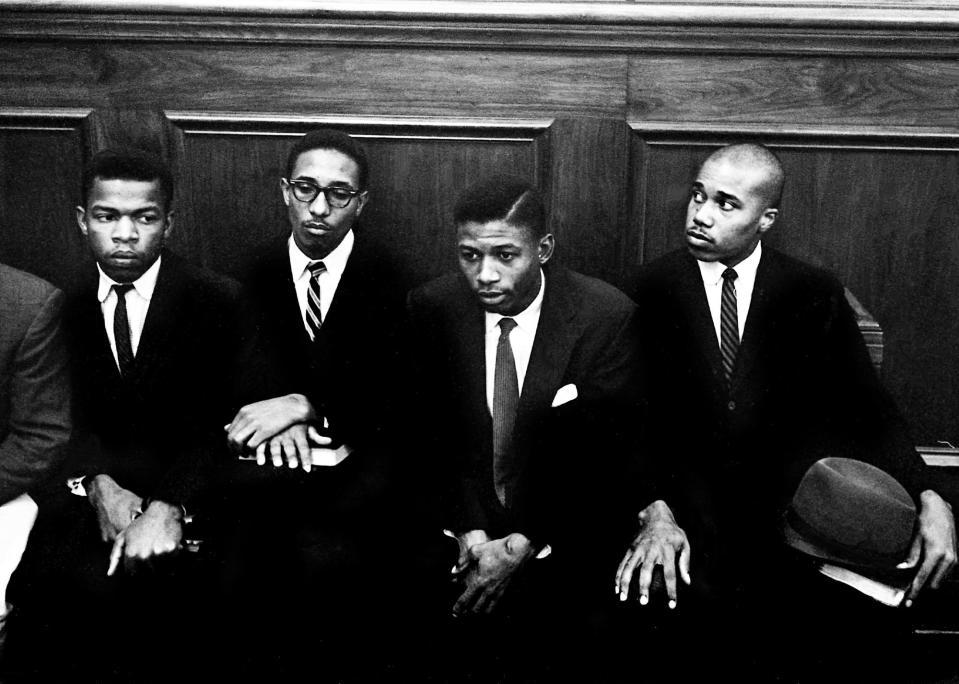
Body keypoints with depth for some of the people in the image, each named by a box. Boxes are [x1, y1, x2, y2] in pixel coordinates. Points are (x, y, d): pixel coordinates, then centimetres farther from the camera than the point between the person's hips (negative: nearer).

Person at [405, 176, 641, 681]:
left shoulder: (607, 314, -11)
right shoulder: (432, 308, -3)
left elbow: (600, 452, -11)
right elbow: (431, 434, -2)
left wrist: (522, 545, -17)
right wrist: (470, 532, -14)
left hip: (564, 535, -1)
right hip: (461, 530, 2)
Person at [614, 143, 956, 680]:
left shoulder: (815, 293, 6)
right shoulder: (656, 288, 4)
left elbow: (870, 406, 2)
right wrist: (656, 511, -17)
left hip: (790, 498, 0)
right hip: (691, 495, 0)